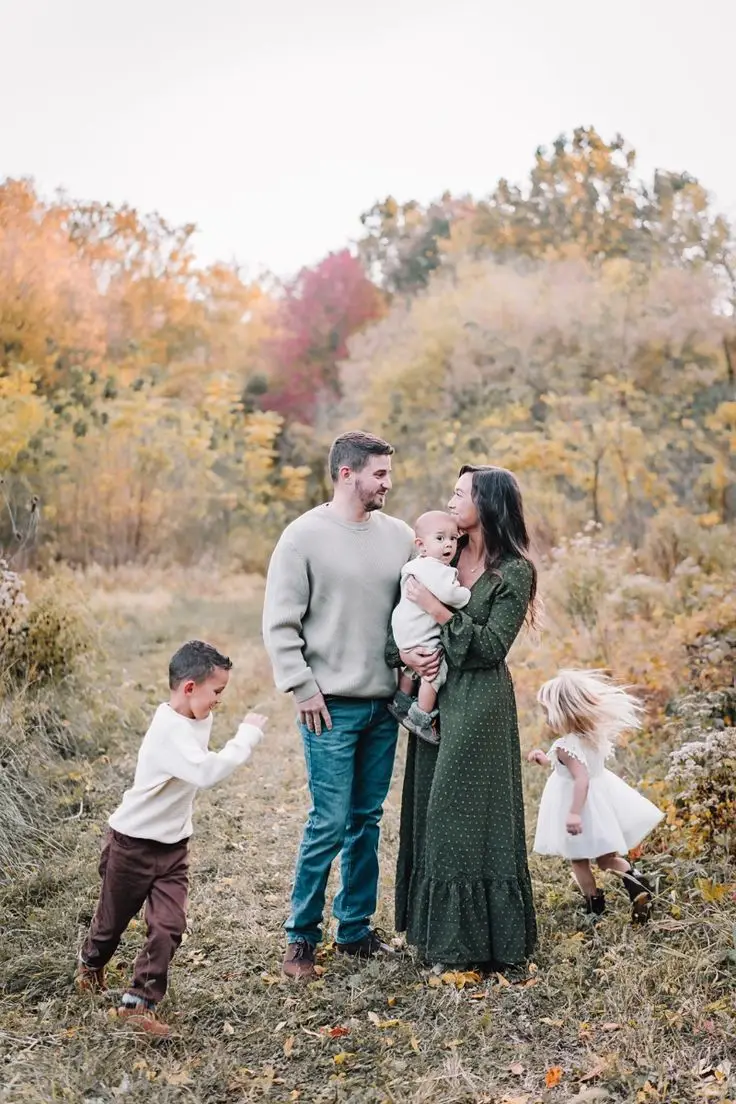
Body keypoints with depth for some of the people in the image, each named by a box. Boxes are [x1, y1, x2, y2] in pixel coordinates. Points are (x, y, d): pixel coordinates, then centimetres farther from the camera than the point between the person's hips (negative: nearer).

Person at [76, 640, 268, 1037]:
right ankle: (91, 963, 48)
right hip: (133, 842, -7)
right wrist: (248, 735, -34)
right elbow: (207, 772, -42)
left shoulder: (197, 718, -1)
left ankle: (139, 1002, 7)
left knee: (169, 926, -5)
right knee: (114, 918, 17)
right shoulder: (169, 728, -29)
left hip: (173, 844, 7)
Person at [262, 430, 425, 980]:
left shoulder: (398, 535, 7)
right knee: (330, 823, -4)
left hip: (384, 705, 5)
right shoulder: (305, 536, -7)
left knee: (368, 820, 13)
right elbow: (279, 624, -7)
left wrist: (425, 651, -6)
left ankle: (356, 928, 26)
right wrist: (304, 688, -11)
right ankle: (302, 937, 12)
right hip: (332, 706, -5)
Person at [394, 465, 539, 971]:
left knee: (472, 814, -1)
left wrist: (440, 611, -18)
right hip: (434, 698, 6)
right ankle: (438, 927, 26)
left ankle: (483, 937, 12)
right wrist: (404, 651, -9)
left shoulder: (514, 572, -9)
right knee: (432, 811, 12)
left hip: (479, 706, -6)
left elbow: (492, 647, -15)